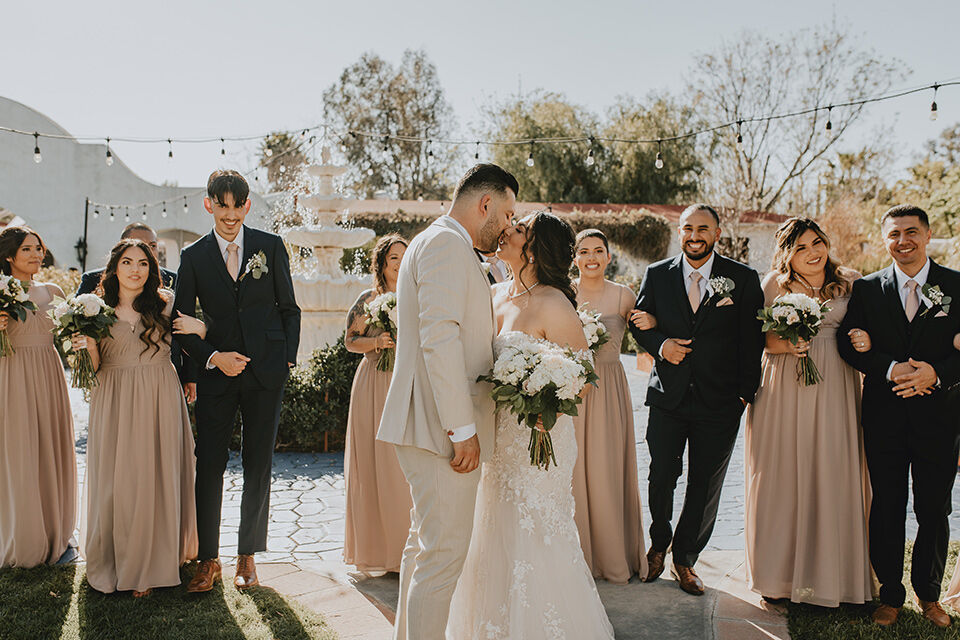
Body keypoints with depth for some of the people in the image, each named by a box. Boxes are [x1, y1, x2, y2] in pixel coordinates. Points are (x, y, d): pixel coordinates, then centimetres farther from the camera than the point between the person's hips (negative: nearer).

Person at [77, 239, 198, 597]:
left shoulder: (165, 303, 4)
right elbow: (96, 369, 4)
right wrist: (90, 348, -12)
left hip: (159, 401, -1)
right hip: (115, 403, 1)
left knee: (156, 479, 2)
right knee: (115, 480, 3)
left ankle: (150, 566, 14)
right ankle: (115, 561, 20)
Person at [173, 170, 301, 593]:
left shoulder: (270, 246, 5)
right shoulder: (194, 256, 4)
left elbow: (289, 310, 9)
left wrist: (288, 360, 1)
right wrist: (212, 357, -10)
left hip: (266, 373, 0)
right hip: (217, 373, 0)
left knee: (258, 466, 5)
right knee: (209, 465, 0)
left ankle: (247, 557, 18)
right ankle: (208, 559, 13)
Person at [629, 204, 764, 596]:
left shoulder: (743, 279, -1)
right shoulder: (657, 275, 3)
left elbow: (752, 341, 1)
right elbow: (639, 323, 11)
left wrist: (745, 392, -2)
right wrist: (660, 344, -10)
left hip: (719, 402, -1)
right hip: (668, 397, 1)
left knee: (706, 487, 9)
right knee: (661, 478, 7)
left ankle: (685, 558, 29)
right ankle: (658, 544, 34)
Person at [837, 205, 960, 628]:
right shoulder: (867, 288, 5)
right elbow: (847, 342, -2)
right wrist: (892, 369, -17)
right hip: (884, 416, 1)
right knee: (887, 509, 8)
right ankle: (890, 596, 23)